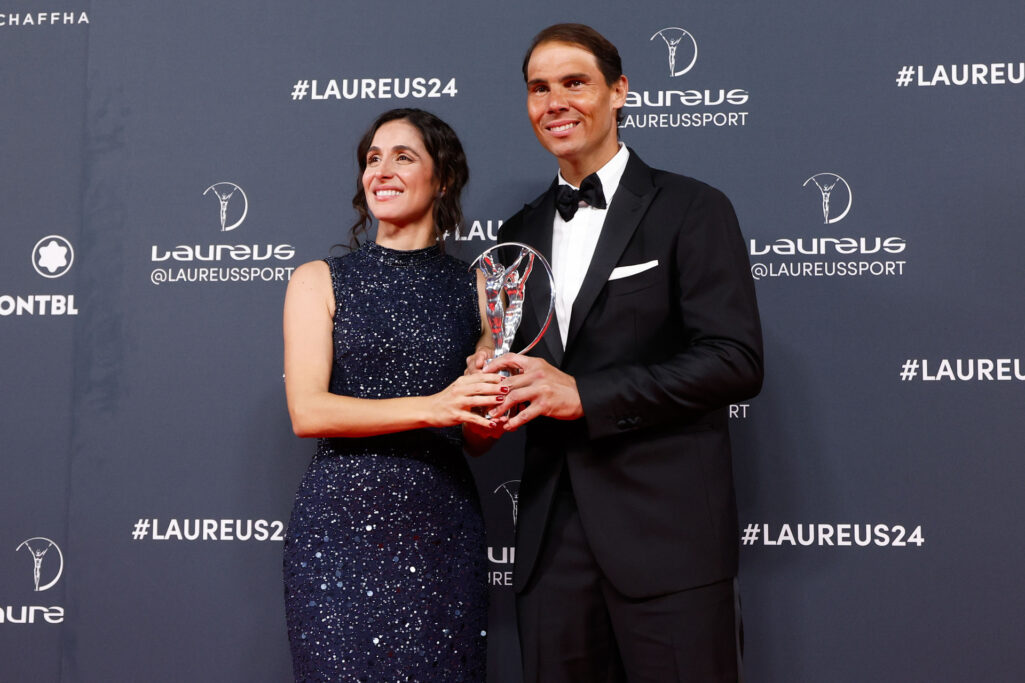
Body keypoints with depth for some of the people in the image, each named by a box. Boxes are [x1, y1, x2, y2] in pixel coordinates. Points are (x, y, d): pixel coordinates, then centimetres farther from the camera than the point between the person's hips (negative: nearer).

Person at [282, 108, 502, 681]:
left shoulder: (475, 288, 9)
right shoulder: (320, 280, 4)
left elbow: (480, 435, 12)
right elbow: (307, 412, -8)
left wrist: (498, 399, -11)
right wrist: (430, 407, -17)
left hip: (442, 525, 2)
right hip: (341, 523, -1)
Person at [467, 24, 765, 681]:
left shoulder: (692, 210, -2)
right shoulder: (520, 233, 16)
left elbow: (736, 361, -11)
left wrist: (584, 394, -17)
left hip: (665, 529, -5)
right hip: (552, 533, 5)